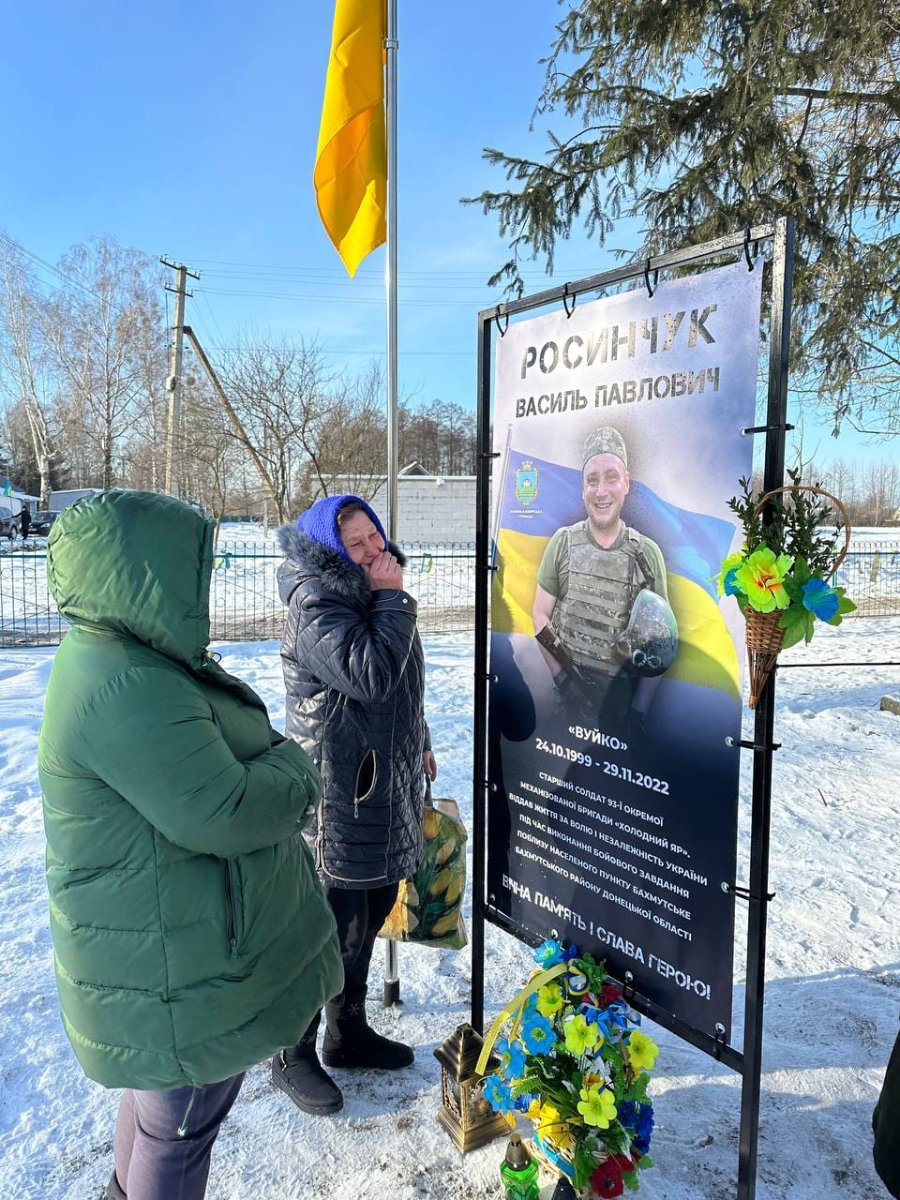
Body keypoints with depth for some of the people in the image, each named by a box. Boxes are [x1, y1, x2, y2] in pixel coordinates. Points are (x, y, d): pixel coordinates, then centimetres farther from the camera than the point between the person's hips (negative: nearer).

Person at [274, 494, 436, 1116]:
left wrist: (418, 742, 27)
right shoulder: (316, 604, -19)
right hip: (338, 791, -9)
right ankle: (295, 1055, 26)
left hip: (386, 784, 9)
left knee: (370, 913, 20)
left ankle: (349, 1030, 41)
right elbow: (371, 677, -31)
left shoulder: (373, 592, 11)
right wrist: (392, 598, -23)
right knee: (334, 927, 3)